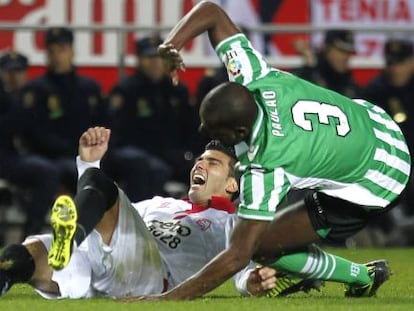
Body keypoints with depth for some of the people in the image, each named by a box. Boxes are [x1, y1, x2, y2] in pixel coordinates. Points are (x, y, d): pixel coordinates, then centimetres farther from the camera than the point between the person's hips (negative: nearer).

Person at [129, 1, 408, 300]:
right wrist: (170, 45, -29)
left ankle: (364, 278, 10)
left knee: (263, 246, -8)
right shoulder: (253, 78, -22)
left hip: (373, 184, -8)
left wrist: (168, 298, -35)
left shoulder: (266, 169, -38)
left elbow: (239, 256, -35)